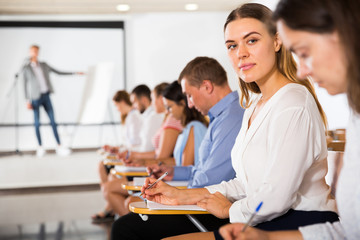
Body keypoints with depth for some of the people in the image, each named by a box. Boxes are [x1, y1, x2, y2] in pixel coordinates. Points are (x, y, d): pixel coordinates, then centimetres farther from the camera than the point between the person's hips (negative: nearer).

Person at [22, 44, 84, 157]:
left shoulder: (44, 65, 11)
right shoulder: (26, 68, 1)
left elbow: (58, 72, 16)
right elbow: (25, 85, 0)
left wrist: (75, 73, 14)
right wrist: (27, 101, -5)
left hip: (46, 96, 3)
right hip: (35, 98, -3)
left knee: (53, 121, 0)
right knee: (37, 123, 0)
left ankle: (59, 146, 1)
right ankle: (40, 147, 11)